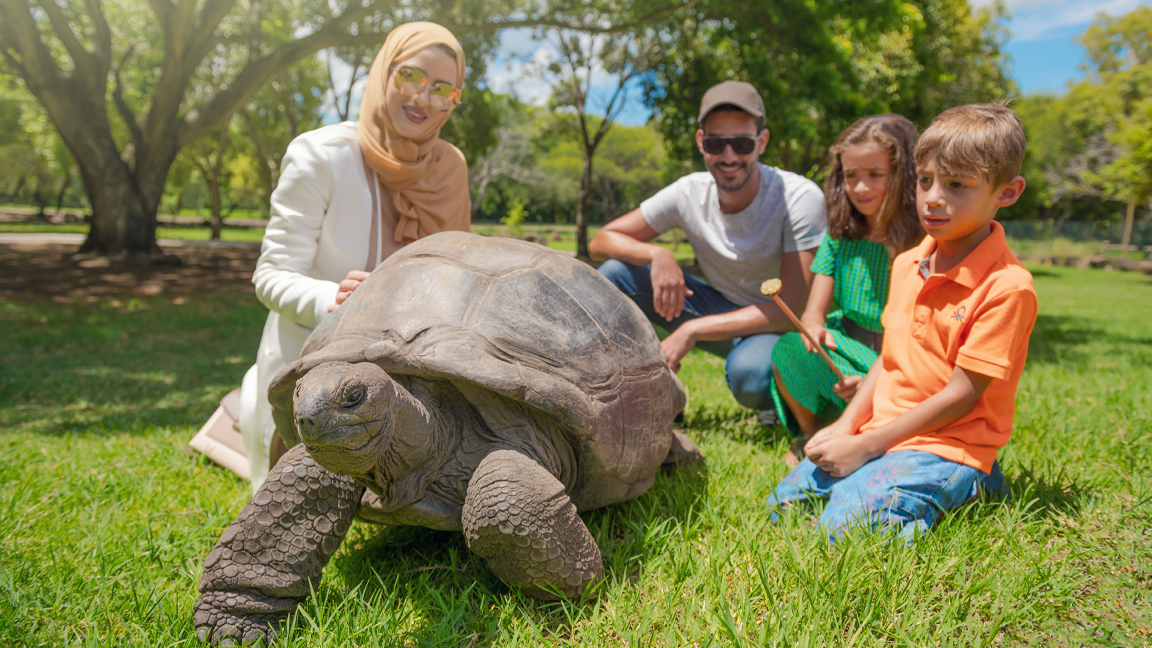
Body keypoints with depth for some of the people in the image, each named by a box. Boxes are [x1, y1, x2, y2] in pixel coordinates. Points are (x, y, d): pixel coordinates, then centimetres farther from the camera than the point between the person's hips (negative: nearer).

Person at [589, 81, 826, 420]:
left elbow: (792, 310, -28)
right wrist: (658, 254, -30)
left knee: (750, 372, -41)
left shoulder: (801, 198, -24)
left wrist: (691, 331, -33)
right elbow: (601, 241, -8)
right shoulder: (689, 193, -12)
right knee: (614, 274, -14)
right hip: (722, 311, 4)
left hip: (777, 327, -4)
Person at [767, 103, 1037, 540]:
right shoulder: (906, 264, 8)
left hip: (946, 447, -7)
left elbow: (962, 393, -17)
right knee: (782, 504, 1)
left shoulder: (1007, 287, -17)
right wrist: (846, 427, -1)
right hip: (876, 435, 7)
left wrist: (866, 447, -16)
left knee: (841, 530, -24)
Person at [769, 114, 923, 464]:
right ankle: (808, 436, 3)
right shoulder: (840, 235, 5)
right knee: (789, 348, -25)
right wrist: (814, 328, -27)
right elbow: (815, 309, -2)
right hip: (842, 349, 4)